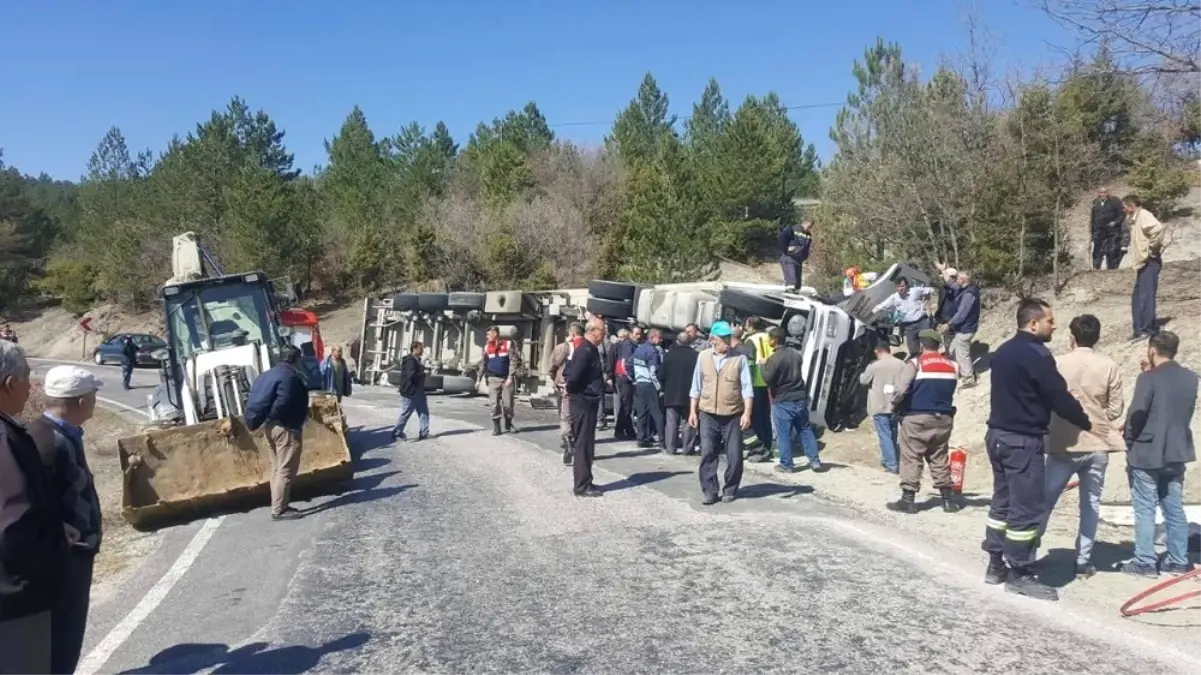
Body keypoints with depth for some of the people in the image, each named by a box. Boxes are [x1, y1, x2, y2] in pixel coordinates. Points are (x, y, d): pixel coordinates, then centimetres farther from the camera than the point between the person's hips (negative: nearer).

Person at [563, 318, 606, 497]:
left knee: (585, 444, 15)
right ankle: (582, 486, 0)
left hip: (587, 402, 10)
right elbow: (574, 375, -27)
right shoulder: (586, 350, -18)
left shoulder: (590, 349, 14)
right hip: (583, 403, -10)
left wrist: (571, 389, 10)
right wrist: (572, 390, -9)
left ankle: (585, 482, 23)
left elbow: (569, 372, 19)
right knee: (583, 444, -5)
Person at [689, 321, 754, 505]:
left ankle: (730, 490, 20)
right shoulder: (703, 357, 3)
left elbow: (747, 388, -4)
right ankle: (709, 491, 9)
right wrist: (692, 411, 6)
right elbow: (696, 387, 9)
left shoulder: (739, 358, -4)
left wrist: (747, 413, -12)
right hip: (707, 414, 1)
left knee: (734, 456, 4)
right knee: (707, 454, 0)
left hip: (733, 415, -1)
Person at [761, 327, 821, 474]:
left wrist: (764, 365, -1)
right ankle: (815, 461, 16)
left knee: (784, 434, 2)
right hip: (800, 398, 6)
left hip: (782, 401, -6)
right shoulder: (796, 354, 6)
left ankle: (786, 465, 8)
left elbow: (768, 379, -15)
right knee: (806, 430, 13)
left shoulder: (774, 358, -18)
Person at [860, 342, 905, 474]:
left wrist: (863, 373, 18)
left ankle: (891, 465, -5)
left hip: (880, 407, -5)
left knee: (885, 436, -2)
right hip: (895, 406, 5)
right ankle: (887, 460, 29)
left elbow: (863, 380, -1)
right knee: (892, 435, 18)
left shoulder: (874, 365, -13)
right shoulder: (901, 364, 1)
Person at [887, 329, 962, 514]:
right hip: (943, 418, 6)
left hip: (917, 418, -5)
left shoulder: (915, 364, -10)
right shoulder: (952, 366, 10)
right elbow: (950, 392, 13)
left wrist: (895, 407, 0)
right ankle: (948, 499, 17)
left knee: (911, 458, 0)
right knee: (940, 458, 15)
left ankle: (908, 499, 0)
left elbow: (900, 390, -16)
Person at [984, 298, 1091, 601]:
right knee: (1027, 508, -2)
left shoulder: (1003, 352, 13)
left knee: (1003, 501, 15)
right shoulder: (1036, 354, -16)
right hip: (1023, 441, -10)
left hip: (998, 434, 10)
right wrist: (1087, 423, 2)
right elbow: (1059, 398, -14)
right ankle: (1019, 573, 3)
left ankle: (996, 565, 22)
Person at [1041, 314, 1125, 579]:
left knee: (1045, 500, 8)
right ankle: (1083, 561, 13)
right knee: (1091, 504, 11)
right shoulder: (1109, 366, -4)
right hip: (1097, 446, 1)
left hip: (1063, 444, -1)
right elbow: (1115, 410, -2)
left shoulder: (1058, 364, -8)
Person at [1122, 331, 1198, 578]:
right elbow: (1183, 410, 14)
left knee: (1145, 511, 1)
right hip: (1177, 453, 6)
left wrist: (1129, 442, 0)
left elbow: (1136, 414, -16)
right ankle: (1178, 561, 18)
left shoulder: (1149, 378, -15)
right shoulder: (1191, 378, 5)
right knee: (1175, 509, 13)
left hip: (1147, 454, -6)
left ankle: (1145, 562, 4)